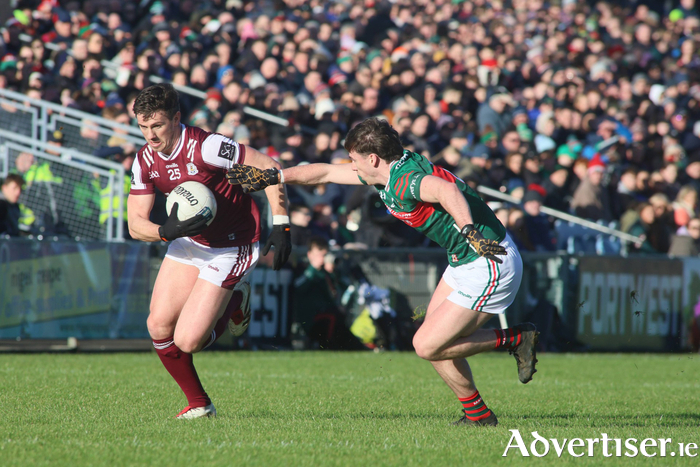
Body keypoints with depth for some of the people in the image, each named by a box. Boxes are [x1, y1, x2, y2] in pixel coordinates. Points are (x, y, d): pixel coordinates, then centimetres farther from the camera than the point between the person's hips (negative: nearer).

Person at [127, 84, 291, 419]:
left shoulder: (205, 146, -26)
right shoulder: (145, 161, -5)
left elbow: (269, 167, -21)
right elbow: (135, 223, -4)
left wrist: (280, 225, -22)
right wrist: (165, 231, -27)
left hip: (231, 247, -7)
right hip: (189, 241, 7)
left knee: (187, 341, -13)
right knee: (159, 326, -3)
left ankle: (234, 304, 17)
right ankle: (198, 404, 15)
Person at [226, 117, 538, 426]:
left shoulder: (403, 183, -23)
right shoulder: (388, 172, 6)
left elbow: (447, 190, -45)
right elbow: (327, 173, 16)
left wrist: (469, 230, -53)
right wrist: (273, 176, 17)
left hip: (489, 265, -10)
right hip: (463, 261, 10)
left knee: (427, 346, -6)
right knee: (433, 340, 13)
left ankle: (515, 339, 4)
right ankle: (477, 414, 19)